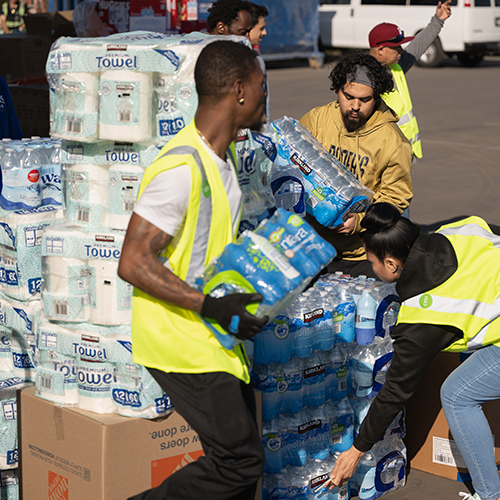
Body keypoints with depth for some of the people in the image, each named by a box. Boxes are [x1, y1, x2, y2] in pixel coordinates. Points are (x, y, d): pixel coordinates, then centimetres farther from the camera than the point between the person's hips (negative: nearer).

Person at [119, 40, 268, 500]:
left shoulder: (224, 155, 9)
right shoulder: (182, 168, -23)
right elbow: (134, 263, -24)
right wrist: (210, 305, -28)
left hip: (213, 335, 10)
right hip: (181, 340, -10)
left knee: (240, 454, 12)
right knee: (239, 458, -9)